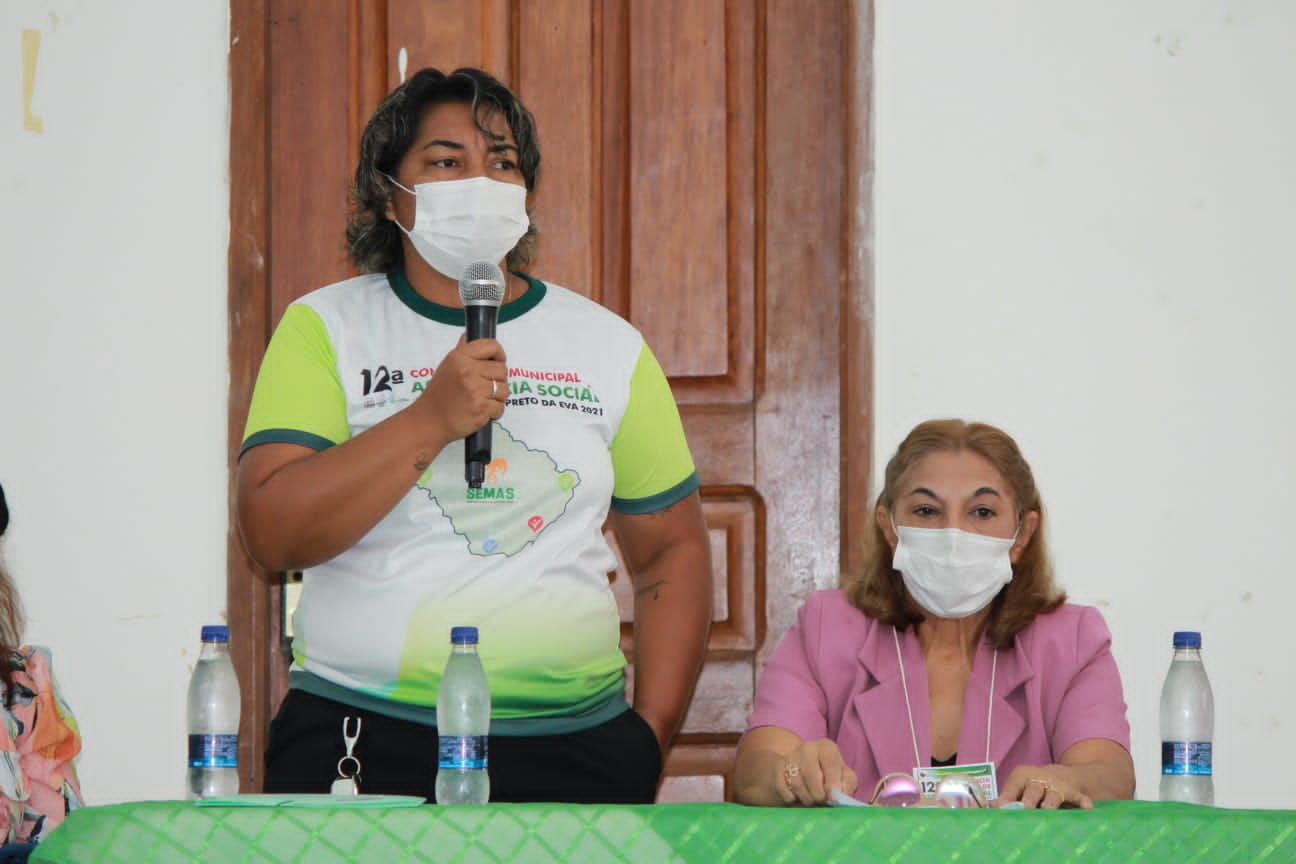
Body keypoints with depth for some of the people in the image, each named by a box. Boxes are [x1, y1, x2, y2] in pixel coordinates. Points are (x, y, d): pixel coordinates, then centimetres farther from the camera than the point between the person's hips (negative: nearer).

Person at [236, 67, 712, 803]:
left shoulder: (609, 348, 12)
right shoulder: (325, 330, 4)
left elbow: (672, 550, 15)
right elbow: (273, 535, -8)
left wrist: (652, 736, 4)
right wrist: (432, 419, -15)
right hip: (363, 742, -2)